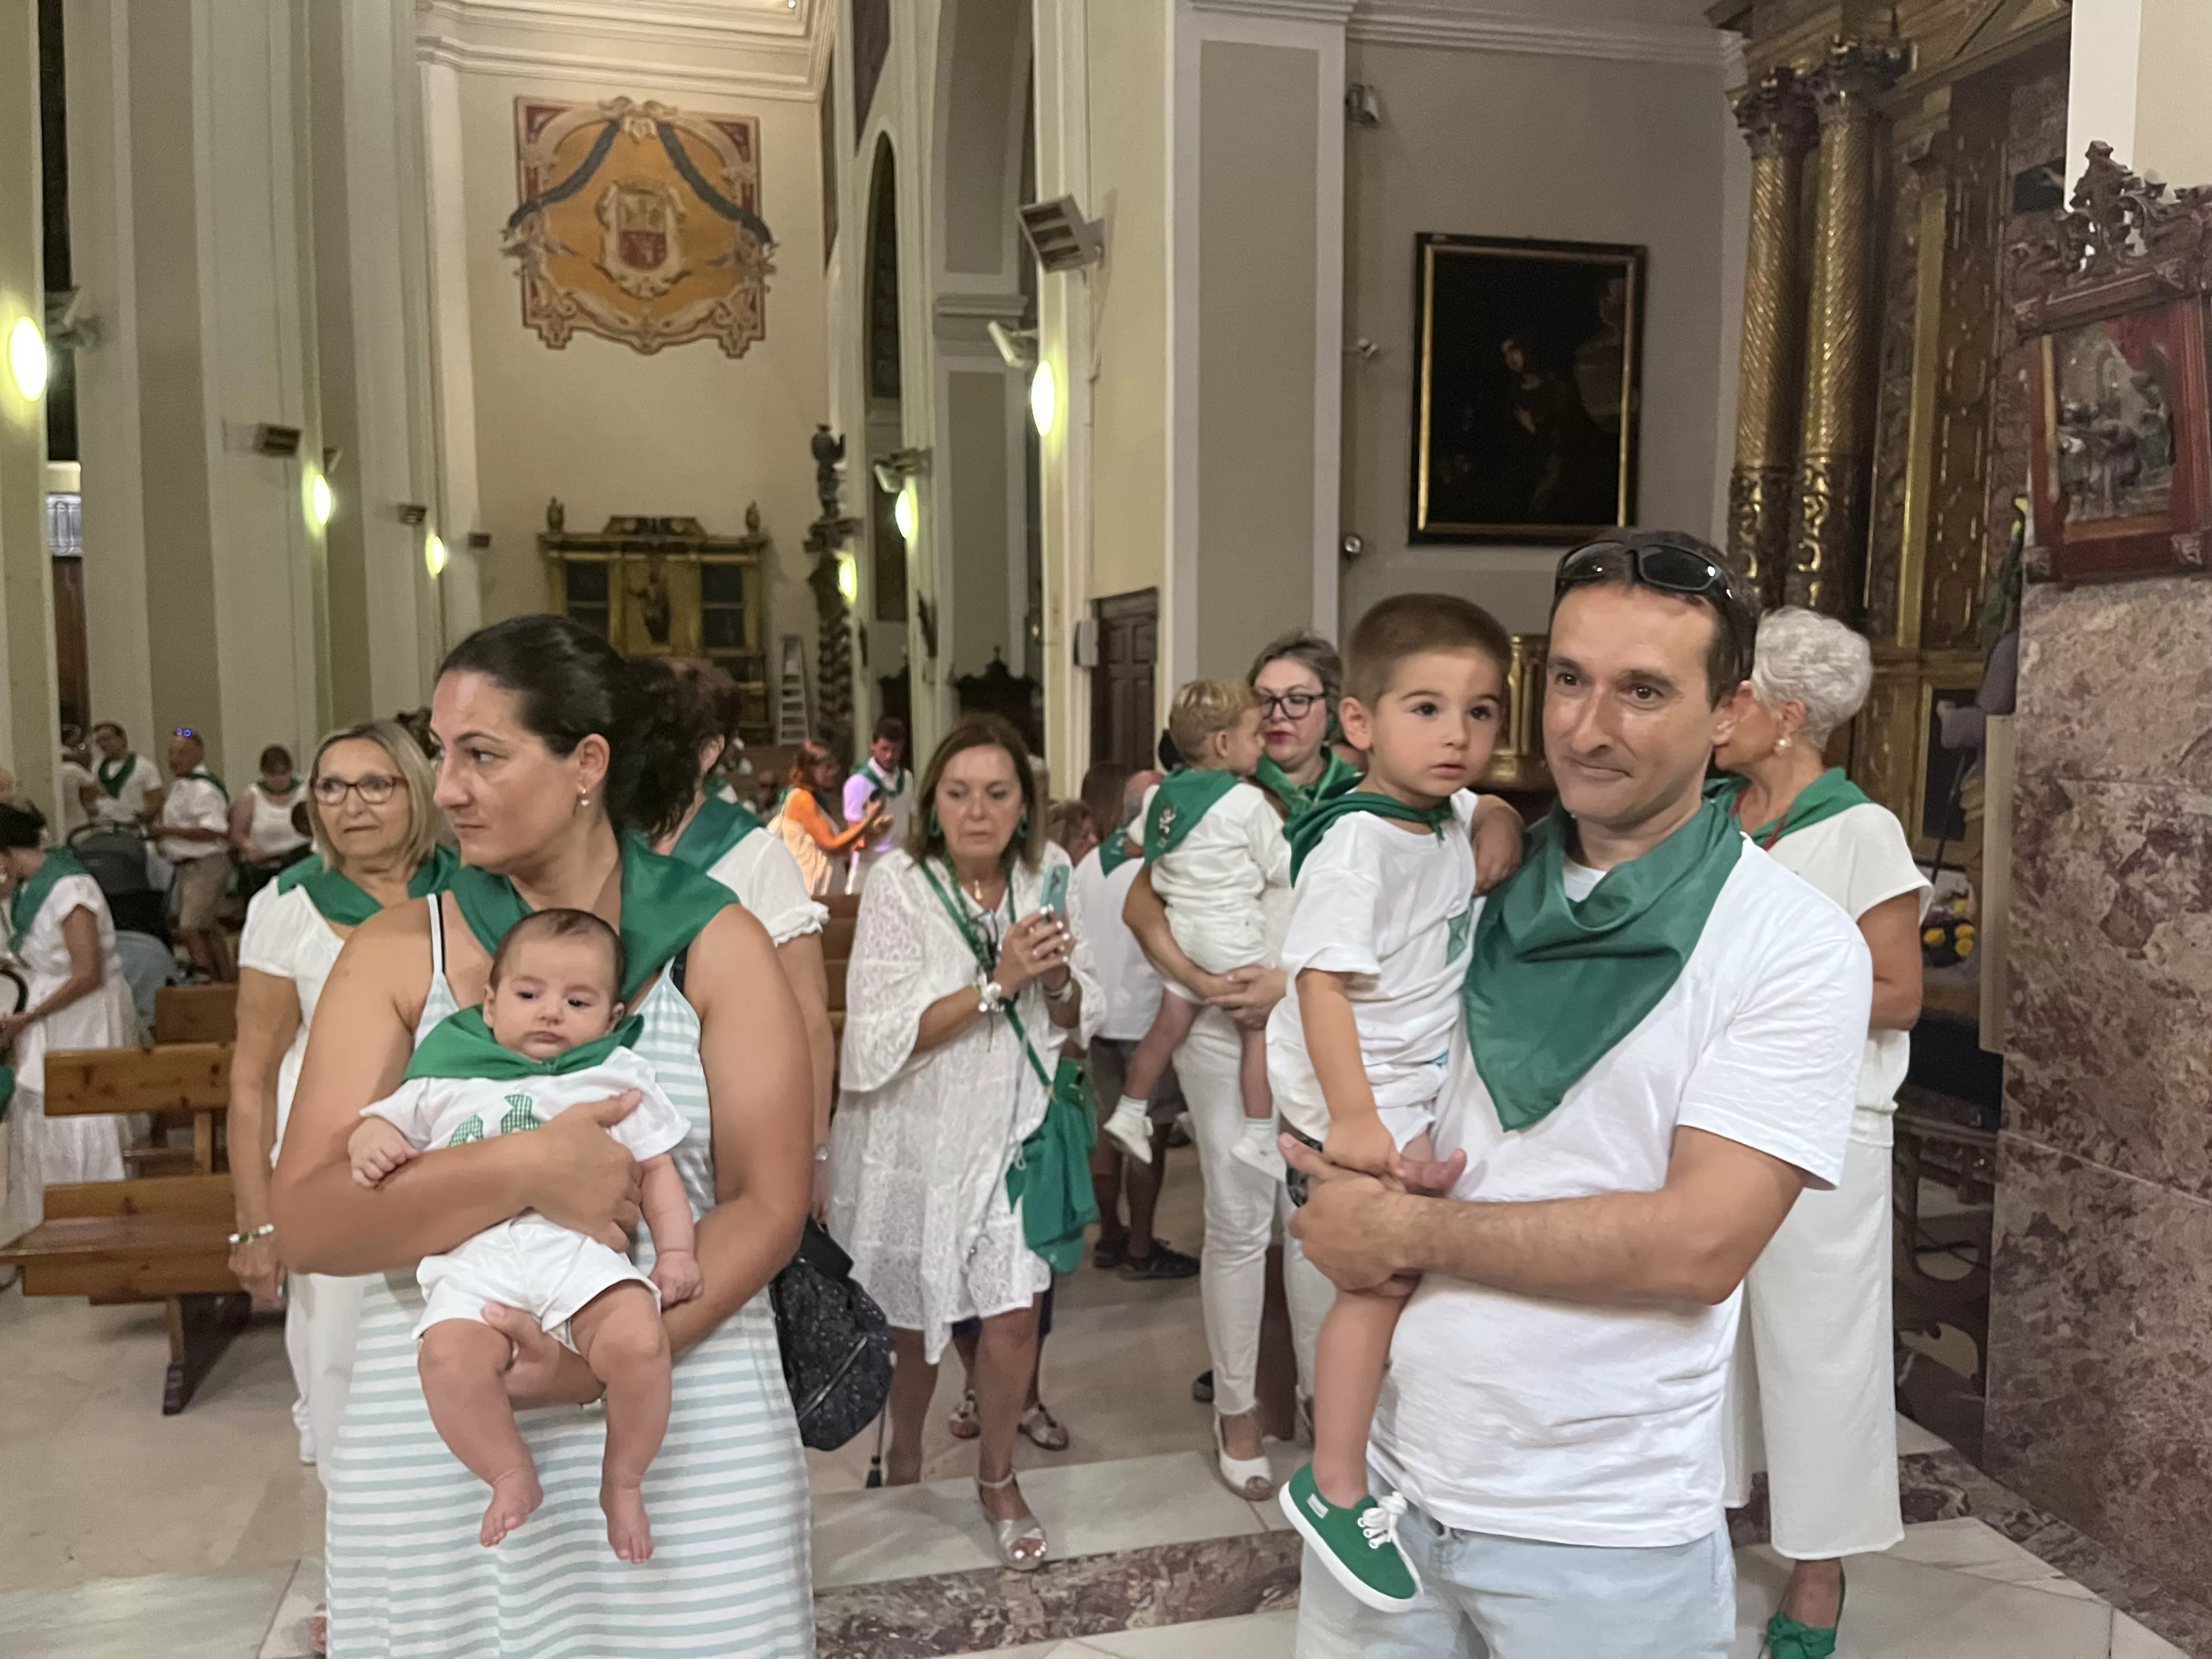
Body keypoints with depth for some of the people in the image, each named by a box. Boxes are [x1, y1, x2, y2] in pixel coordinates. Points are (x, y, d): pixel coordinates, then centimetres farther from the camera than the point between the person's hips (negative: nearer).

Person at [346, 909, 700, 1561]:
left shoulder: (617, 1078, 20)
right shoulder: (447, 1079, 24)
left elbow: (658, 1170, 18)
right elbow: (385, 1119, 28)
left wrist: (677, 1251, 4)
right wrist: (369, 1144, 3)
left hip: (581, 1245, -1)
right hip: (474, 1255, 1)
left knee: (639, 1342, -29)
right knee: (448, 1357, -31)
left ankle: (623, 1482, -3)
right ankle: (511, 1476, -5)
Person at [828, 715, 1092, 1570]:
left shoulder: (1047, 875, -3)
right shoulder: (899, 884, -17)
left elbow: (1070, 1017, 6)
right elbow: (883, 1037, -22)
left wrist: (1055, 980, -17)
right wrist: (997, 982, -28)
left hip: (1009, 1127, 3)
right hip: (915, 1137, -2)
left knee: (1015, 1313, 2)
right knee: (913, 1318, 13)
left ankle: (997, 1479, 28)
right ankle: (903, 1453, 43)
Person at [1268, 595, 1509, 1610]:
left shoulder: (1454, 819, 3)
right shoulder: (1356, 844, -24)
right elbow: (1322, 981, -29)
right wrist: (1352, 1117, -32)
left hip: (1421, 1089, 9)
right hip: (1351, 1104, -9)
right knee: (1380, 1279, -9)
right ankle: (1335, 1489, 6)